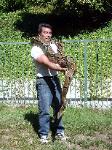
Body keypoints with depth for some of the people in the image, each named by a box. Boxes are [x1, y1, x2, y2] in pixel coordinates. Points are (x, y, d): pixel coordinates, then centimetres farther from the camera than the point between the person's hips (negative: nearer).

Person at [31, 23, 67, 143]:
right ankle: (43, 134, 8)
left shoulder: (53, 46, 11)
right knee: (44, 109, -5)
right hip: (43, 81, -6)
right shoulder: (36, 49, -11)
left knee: (59, 106, 10)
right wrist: (62, 69, -34)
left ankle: (59, 131, 22)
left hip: (55, 79, 6)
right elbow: (47, 63, -23)